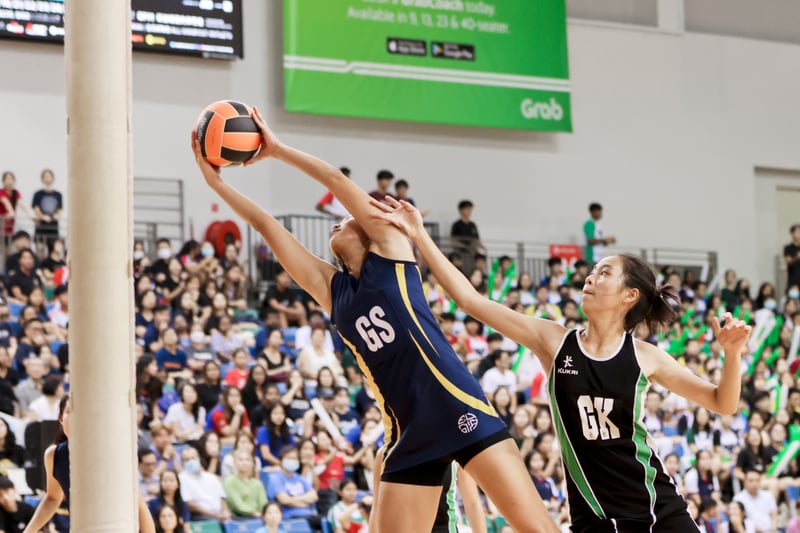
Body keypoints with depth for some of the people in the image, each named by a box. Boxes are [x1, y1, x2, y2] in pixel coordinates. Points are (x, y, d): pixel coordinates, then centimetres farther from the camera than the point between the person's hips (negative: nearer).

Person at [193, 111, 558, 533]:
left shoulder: (390, 250, 6)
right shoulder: (332, 289, 17)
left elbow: (337, 181, 2)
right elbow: (267, 226, 16)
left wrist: (276, 149, 9)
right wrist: (215, 180, 15)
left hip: (459, 412, -6)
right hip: (409, 435, 6)